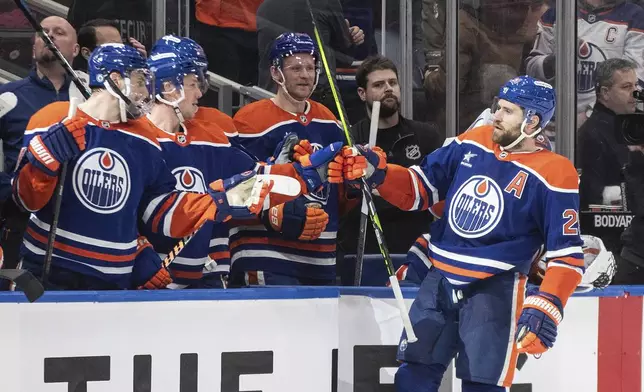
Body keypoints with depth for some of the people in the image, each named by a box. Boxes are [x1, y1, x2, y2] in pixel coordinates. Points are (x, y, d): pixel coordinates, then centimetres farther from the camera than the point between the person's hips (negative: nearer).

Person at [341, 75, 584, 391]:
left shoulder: (553, 174, -11)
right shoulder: (473, 143, 5)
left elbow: (567, 253, -11)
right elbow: (421, 189, 11)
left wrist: (546, 308, -22)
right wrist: (376, 173, -6)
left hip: (494, 288, -5)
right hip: (440, 280, 5)